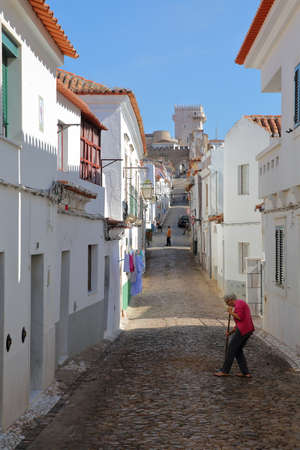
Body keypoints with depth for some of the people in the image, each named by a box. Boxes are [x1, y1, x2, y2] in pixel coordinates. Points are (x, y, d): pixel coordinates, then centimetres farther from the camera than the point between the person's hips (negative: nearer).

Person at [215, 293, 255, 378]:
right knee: (238, 350, 14)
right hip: (248, 330, 10)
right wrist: (230, 332, 18)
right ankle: (245, 372, 10)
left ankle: (224, 371, 6)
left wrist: (231, 312, -4)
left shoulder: (239, 303, -7)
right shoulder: (241, 305, 24)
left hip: (243, 330, -10)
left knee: (231, 349, -1)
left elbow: (239, 317, -19)